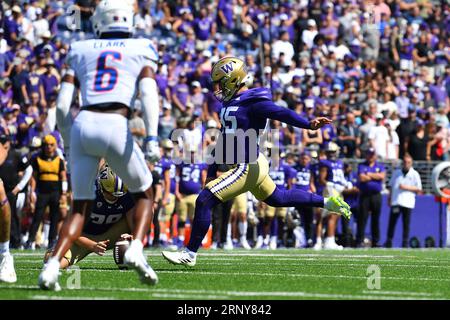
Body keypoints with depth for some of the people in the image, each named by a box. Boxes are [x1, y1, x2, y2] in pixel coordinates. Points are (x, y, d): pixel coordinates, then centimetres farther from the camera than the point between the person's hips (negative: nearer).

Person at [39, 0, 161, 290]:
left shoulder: (80, 51, 21)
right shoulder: (141, 50, 15)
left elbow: (62, 106, 13)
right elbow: (148, 93, -4)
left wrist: (71, 142, 27)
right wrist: (152, 138, -14)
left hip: (82, 125, 2)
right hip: (115, 128, -2)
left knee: (81, 207, 13)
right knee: (144, 192, 21)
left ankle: (52, 266, -9)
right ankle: (136, 249, -4)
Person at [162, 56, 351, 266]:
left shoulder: (252, 103, -17)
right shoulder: (230, 103, 12)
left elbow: (282, 113, -29)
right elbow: (224, 140, 20)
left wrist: (309, 125, -45)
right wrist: (212, 171, 21)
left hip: (247, 167, -11)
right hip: (250, 165, 11)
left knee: (204, 201, -12)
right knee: (276, 199, 27)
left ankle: (190, 253, -4)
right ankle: (326, 203, 38)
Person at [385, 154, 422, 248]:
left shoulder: (414, 174, 6)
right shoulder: (396, 173, 16)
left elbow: (418, 189, 2)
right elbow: (391, 186, 22)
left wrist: (406, 187, -9)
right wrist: (389, 198, 13)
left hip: (407, 203, -3)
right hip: (395, 201, 3)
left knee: (406, 224, -3)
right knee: (392, 221, -1)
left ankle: (405, 243, 1)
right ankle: (389, 241, 4)